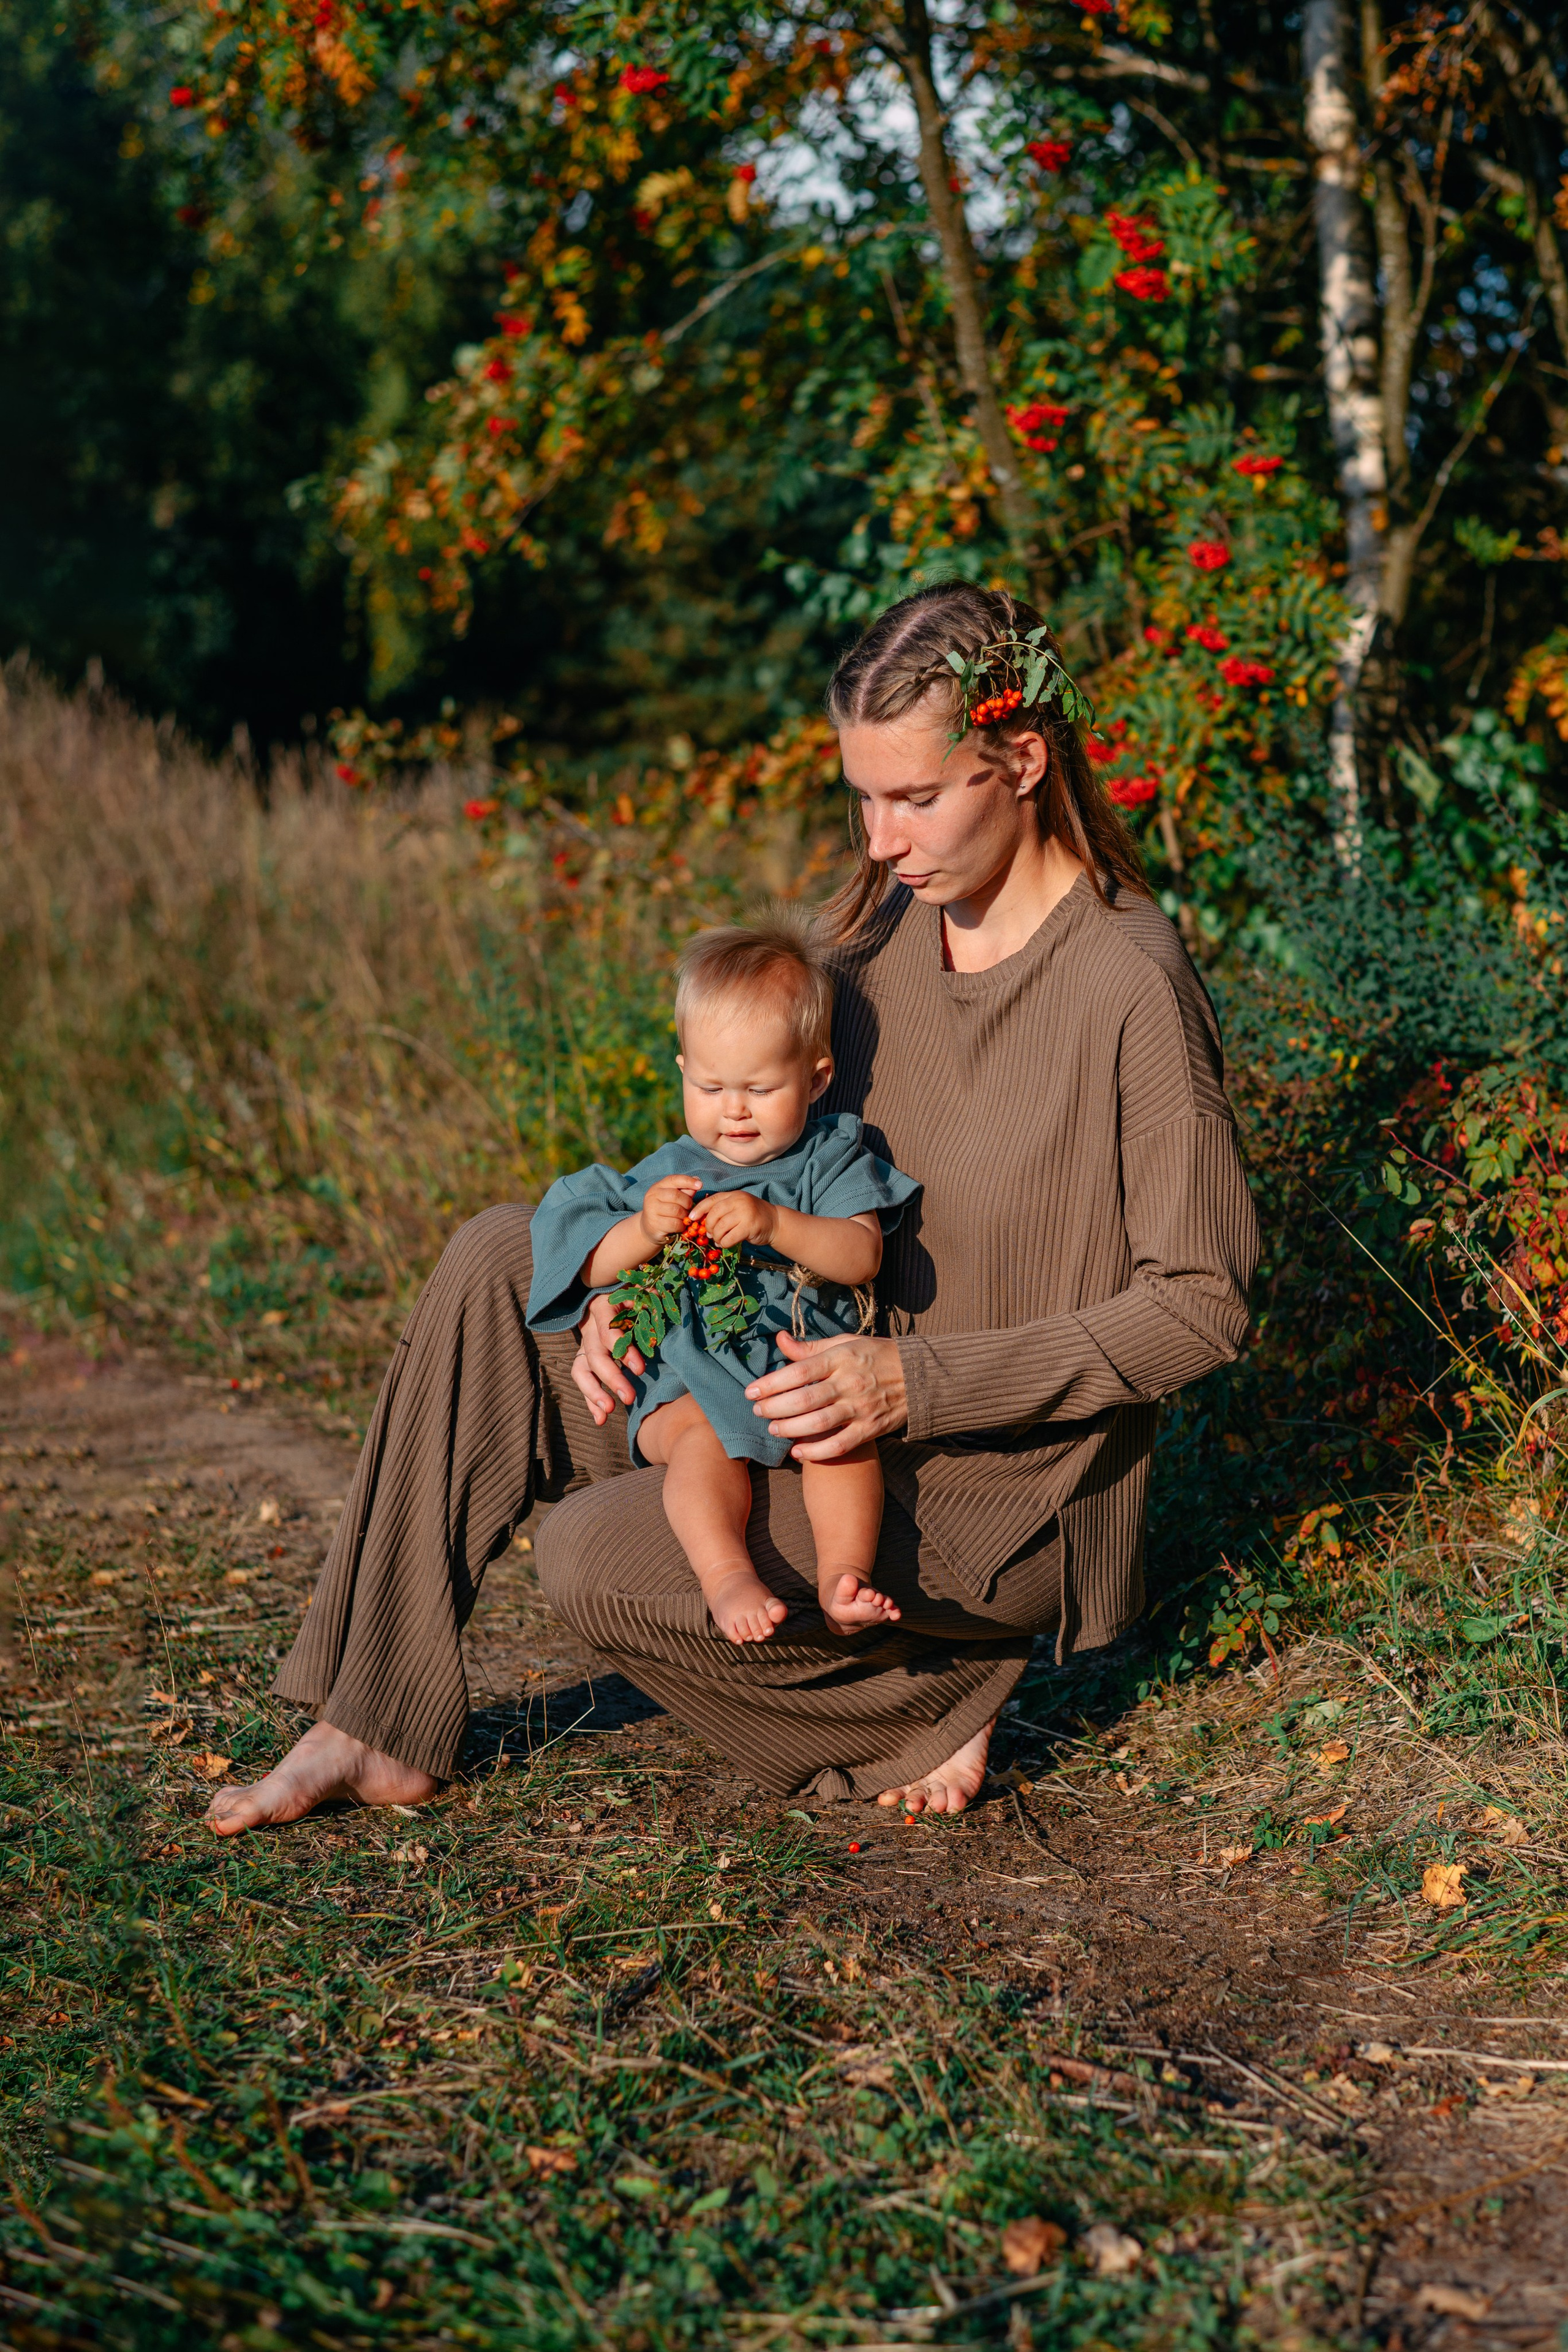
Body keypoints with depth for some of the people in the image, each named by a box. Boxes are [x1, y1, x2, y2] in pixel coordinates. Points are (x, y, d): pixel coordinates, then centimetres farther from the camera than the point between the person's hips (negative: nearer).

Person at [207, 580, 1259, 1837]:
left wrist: (919, 1384, -25)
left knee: (596, 1559, -22)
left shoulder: (1130, 988, -22)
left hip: (990, 1487, -8)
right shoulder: (881, 920, 0)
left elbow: (1201, 1304, -19)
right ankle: (382, 1730, 0)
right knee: (502, 1264, -3)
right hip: (837, 1390, 8)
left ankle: (926, 1707, -1)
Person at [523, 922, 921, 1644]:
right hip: (691, 1380, 0)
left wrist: (774, 1224, -24)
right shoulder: (670, 1173, 12)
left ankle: (844, 1576, -40)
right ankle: (726, 1575, -48)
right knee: (705, 1439, -32)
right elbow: (587, 1270, 6)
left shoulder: (830, 1158, 8)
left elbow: (861, 1257, -8)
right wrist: (644, 1230, -14)